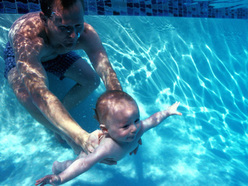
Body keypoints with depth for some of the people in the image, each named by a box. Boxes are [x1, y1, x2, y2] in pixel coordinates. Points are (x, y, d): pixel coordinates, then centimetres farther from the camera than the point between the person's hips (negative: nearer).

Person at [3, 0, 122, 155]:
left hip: (56, 53, 4)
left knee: (92, 80, -16)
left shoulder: (86, 34, -37)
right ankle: (62, 135, -11)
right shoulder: (26, 38, -47)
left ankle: (57, 117, 3)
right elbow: (39, 94, -58)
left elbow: (107, 72, -41)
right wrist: (82, 137, -69)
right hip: (18, 55, -3)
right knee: (26, 94, -35)